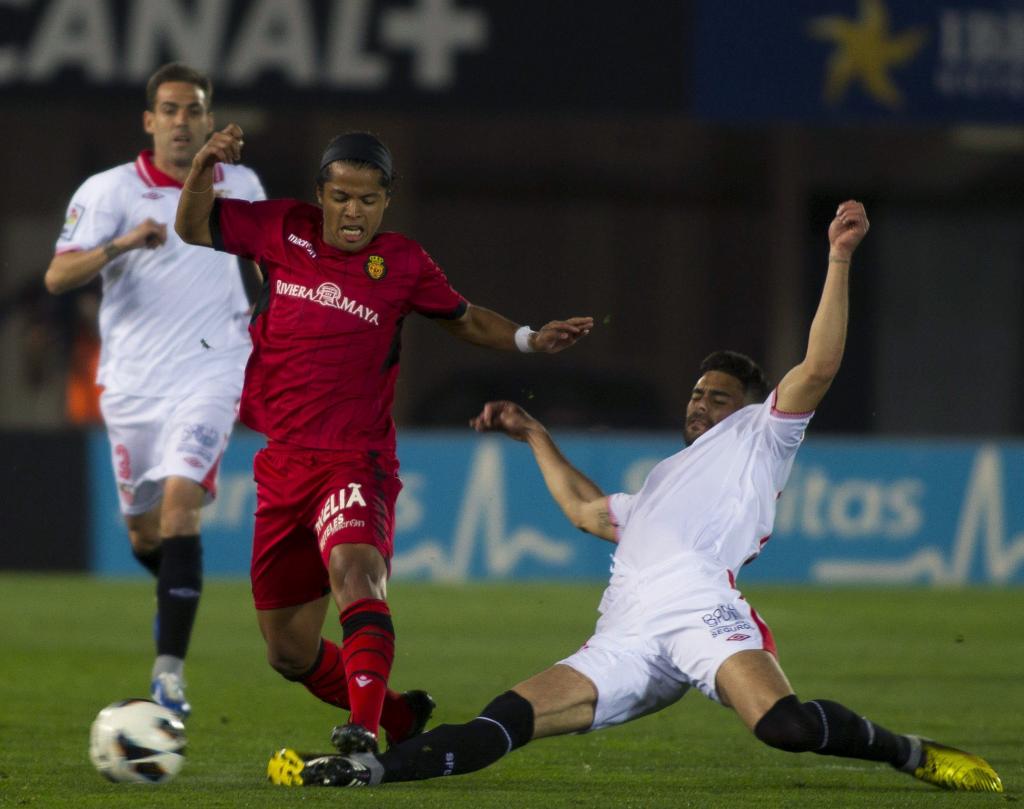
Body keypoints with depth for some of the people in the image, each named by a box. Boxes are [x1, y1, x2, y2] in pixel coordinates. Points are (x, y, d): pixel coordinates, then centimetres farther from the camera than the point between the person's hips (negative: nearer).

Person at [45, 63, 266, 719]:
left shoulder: (241, 188, 5)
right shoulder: (110, 191, -5)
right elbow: (57, 276, -16)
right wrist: (120, 245, -32)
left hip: (210, 375, -1)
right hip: (133, 384, 1)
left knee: (180, 499, -22)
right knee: (143, 529, 11)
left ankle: (170, 670, -21)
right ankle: (177, 589, 49)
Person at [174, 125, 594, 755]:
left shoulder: (403, 263, 2)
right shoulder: (285, 232, 5)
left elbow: (466, 321, 18)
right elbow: (195, 229, 11)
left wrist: (531, 341, 2)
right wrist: (205, 168, -7)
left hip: (353, 461, -4)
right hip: (281, 463, 4)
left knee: (354, 569, -36)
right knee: (290, 653, 9)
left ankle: (364, 736, -49)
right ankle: (402, 718, 33)